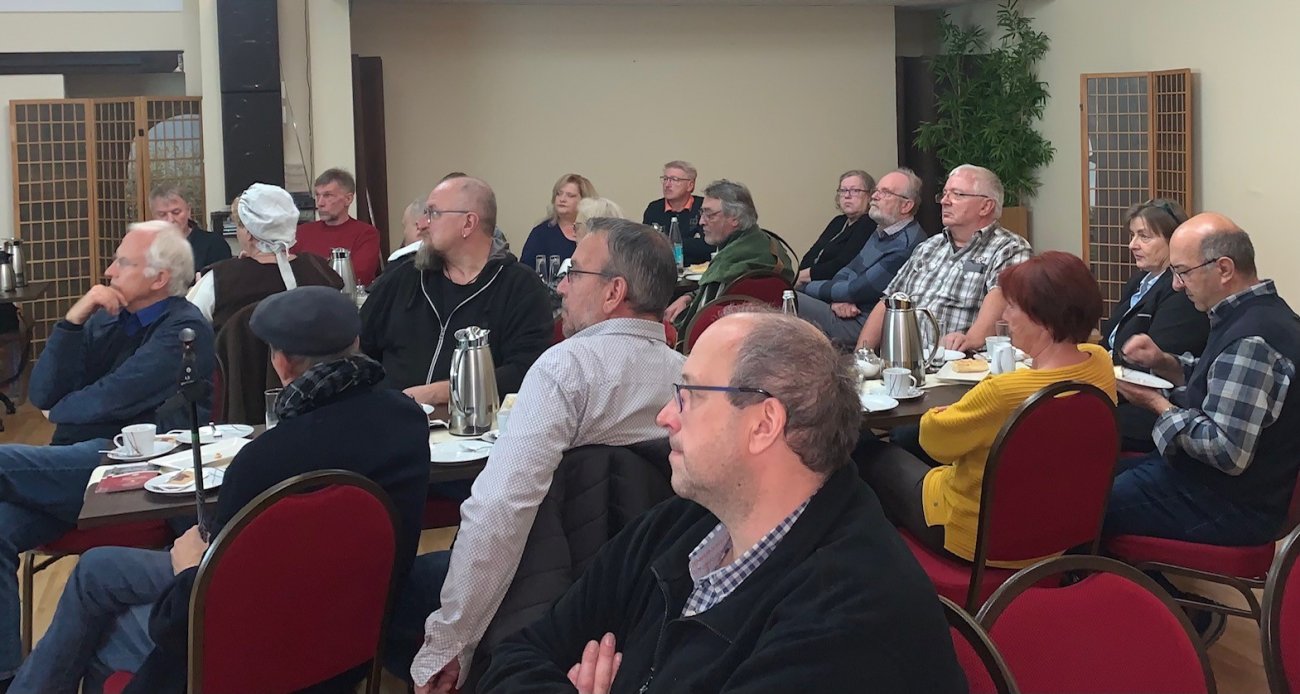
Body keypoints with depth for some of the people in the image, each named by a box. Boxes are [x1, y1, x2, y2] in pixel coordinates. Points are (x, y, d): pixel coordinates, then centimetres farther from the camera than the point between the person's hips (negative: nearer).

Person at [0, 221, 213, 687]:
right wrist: (73, 321, 0)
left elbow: (111, 399, -13)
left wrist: (61, 410, 7)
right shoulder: (107, 320, 20)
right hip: (75, 466, 7)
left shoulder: (184, 330, -2)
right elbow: (43, 395, 11)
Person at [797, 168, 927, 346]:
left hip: (862, 324, -9)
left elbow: (856, 291, -17)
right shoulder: (881, 232, 16)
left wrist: (804, 287, -6)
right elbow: (847, 271, 17)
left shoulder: (906, 246, -16)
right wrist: (839, 299, -8)